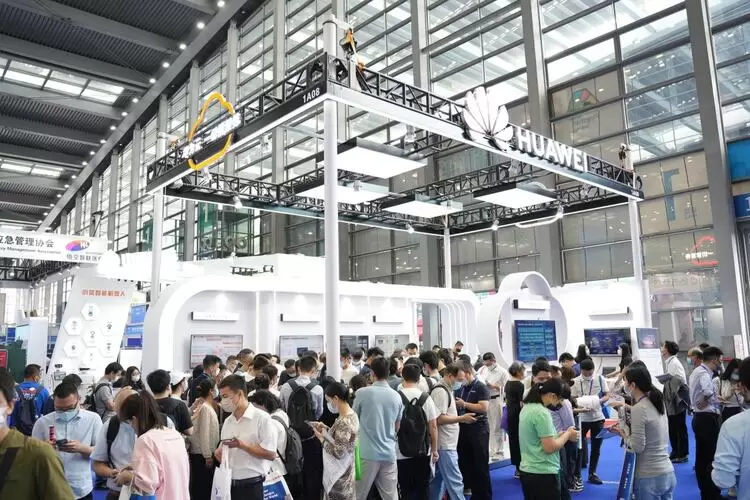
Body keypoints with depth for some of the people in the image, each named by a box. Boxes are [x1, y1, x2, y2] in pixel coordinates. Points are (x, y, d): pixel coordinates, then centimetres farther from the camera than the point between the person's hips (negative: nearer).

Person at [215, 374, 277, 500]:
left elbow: (271, 454, -15)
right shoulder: (227, 421, 10)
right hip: (229, 484, 6)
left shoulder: (261, 417, -11)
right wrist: (219, 452, -5)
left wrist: (241, 445, -20)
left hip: (252, 485, -6)